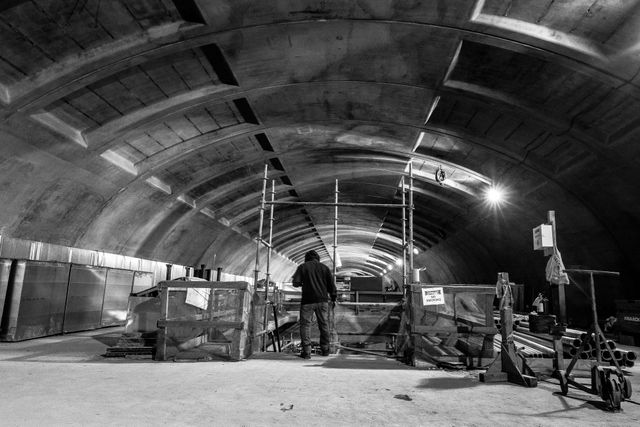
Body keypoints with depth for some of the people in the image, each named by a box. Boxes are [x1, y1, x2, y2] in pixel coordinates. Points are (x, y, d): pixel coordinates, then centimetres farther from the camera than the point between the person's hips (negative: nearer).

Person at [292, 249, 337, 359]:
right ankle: (325, 349, 21)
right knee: (324, 324, 13)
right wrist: (333, 298, 13)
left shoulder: (302, 267, 3)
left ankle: (307, 351, -2)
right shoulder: (324, 267, 9)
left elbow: (295, 282, -5)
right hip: (323, 300, 3)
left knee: (305, 324, 2)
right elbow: (331, 284, 6)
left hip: (308, 300, -2)